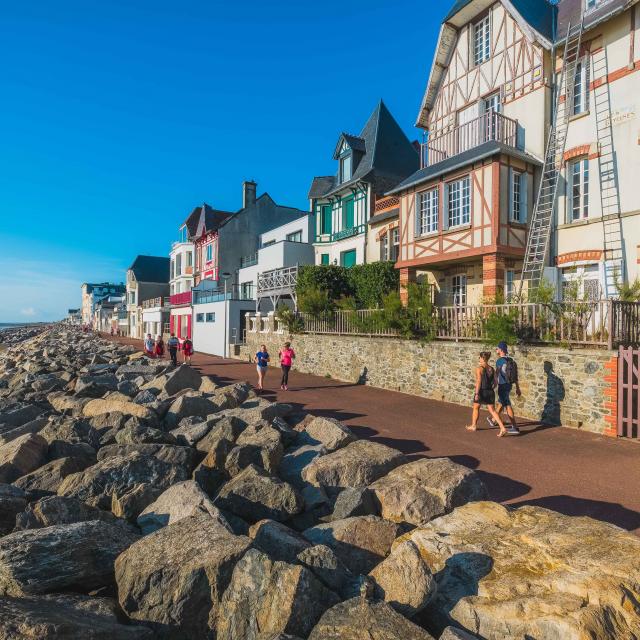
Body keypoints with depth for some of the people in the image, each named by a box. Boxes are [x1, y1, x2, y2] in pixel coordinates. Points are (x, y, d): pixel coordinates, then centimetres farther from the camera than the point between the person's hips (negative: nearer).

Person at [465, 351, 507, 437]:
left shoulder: (479, 368, -13)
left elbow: (478, 381, -20)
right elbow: (495, 382, 10)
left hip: (481, 391, -5)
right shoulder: (491, 369, 6)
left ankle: (473, 426, 30)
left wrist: (476, 393, -20)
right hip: (490, 392, 5)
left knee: (476, 408, 16)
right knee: (492, 410, 7)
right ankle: (502, 428, -6)